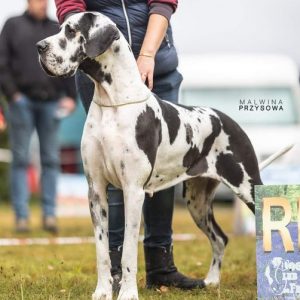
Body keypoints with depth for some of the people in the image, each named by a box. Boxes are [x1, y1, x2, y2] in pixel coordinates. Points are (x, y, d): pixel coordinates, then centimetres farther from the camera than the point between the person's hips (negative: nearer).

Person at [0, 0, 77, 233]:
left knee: (51, 159, 0)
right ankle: (21, 216, -2)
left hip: (51, 101, 3)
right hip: (22, 101, -2)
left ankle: (50, 214, 3)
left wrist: (71, 96, 3)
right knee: (20, 159, -3)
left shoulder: (58, 30, 16)